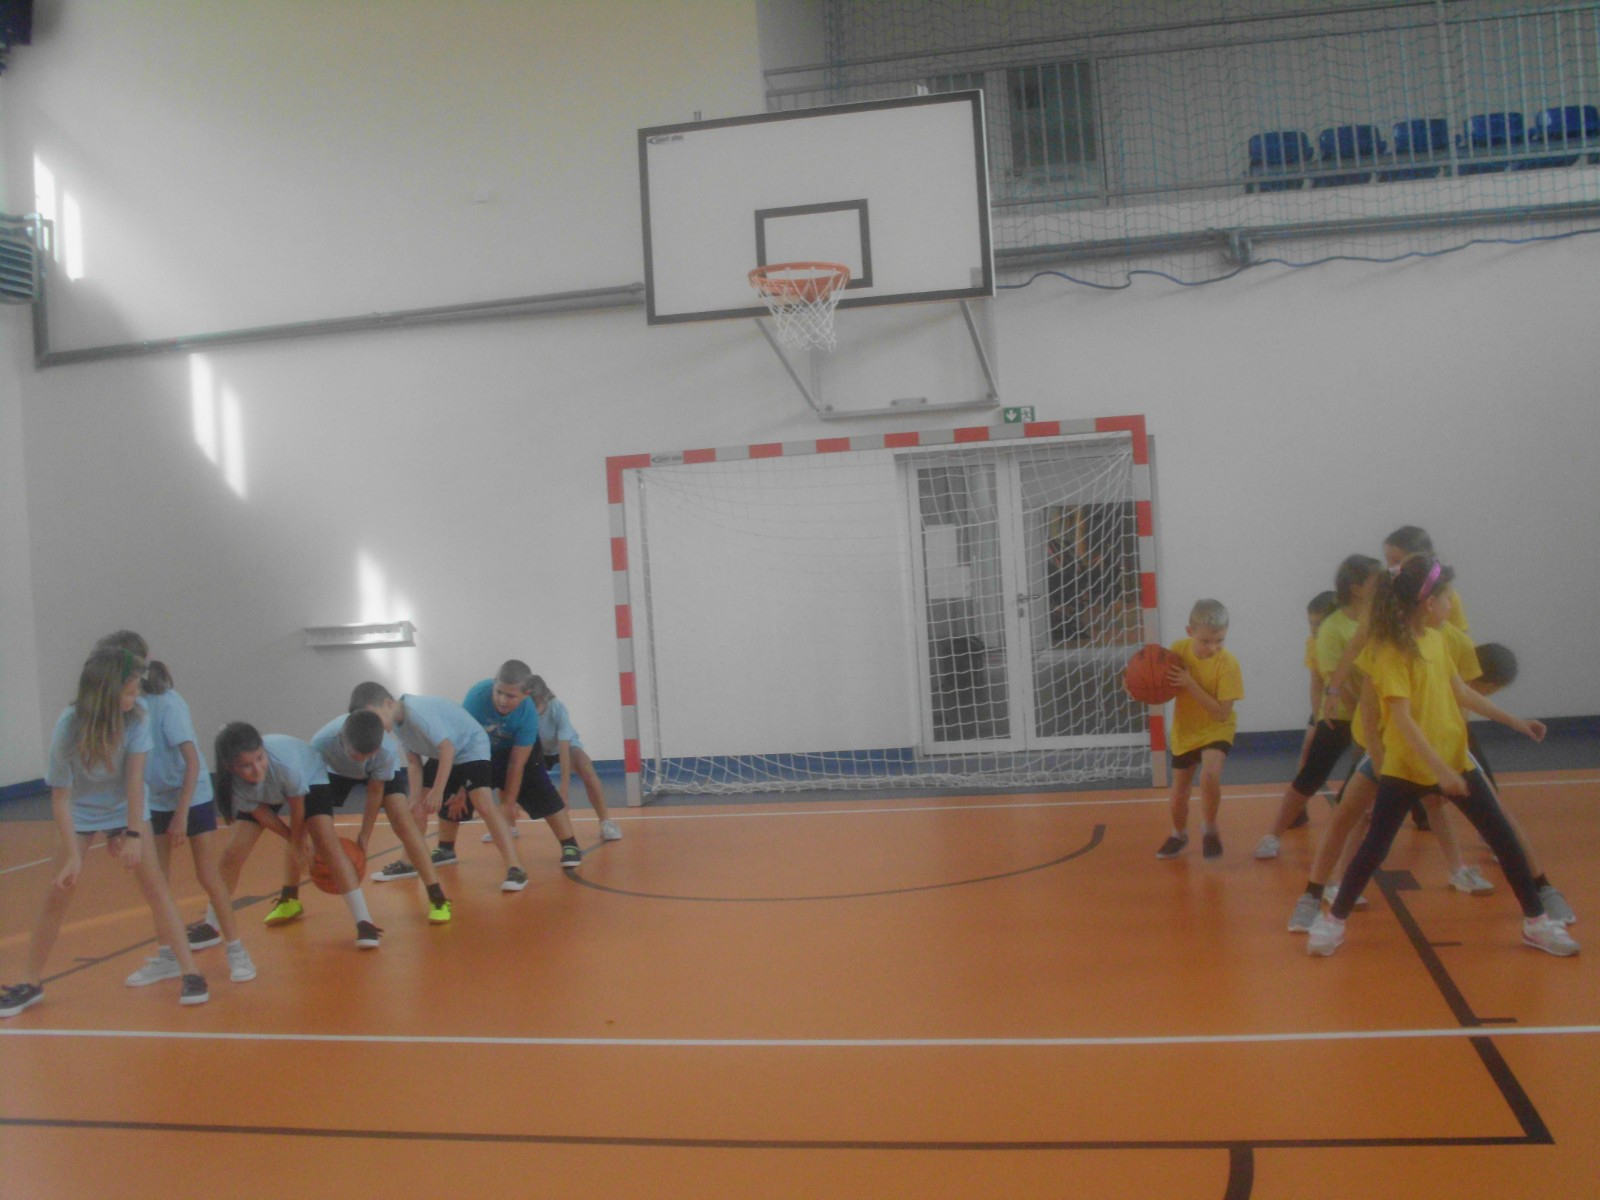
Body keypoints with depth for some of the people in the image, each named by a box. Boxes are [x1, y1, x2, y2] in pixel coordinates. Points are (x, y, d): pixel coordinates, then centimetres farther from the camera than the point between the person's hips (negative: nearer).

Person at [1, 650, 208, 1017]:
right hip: (81, 812, 0)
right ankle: (31, 982, 17)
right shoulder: (69, 727, -27)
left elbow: (135, 777, -22)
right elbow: (61, 796, -22)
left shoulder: (137, 716, -24)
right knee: (58, 893, 1)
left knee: (153, 882, -8)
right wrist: (73, 856, -25)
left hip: (125, 808, 1)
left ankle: (189, 970, -5)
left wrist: (133, 834, -26)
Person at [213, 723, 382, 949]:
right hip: (261, 795, 3)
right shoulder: (233, 784, -33)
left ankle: (364, 923, -22)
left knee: (326, 842, -21)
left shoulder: (284, 764, -44)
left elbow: (297, 809, -25)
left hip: (308, 778, -3)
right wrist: (294, 842, -7)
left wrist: (296, 844, -10)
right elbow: (262, 814, -15)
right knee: (234, 852, -6)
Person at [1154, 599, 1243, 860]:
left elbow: (1222, 713, -27)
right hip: (1184, 731, 3)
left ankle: (1209, 829, -3)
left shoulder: (1228, 663, -24)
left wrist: (1190, 684, -35)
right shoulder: (1178, 650, -15)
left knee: (1210, 775, -30)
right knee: (1178, 796, 11)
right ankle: (1179, 834, 43)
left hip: (1216, 730, -3)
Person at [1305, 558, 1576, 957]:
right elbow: (1402, 718, -23)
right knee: (1375, 846, -2)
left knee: (1504, 838, 7)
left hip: (1454, 759, 7)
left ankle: (1536, 922, 20)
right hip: (1406, 767, -7)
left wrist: (1515, 721, 17)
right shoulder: (1392, 650, -18)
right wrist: (1439, 769, -27)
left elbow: (1461, 692, 15)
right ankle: (1333, 920, 13)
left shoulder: (1436, 639, 4)